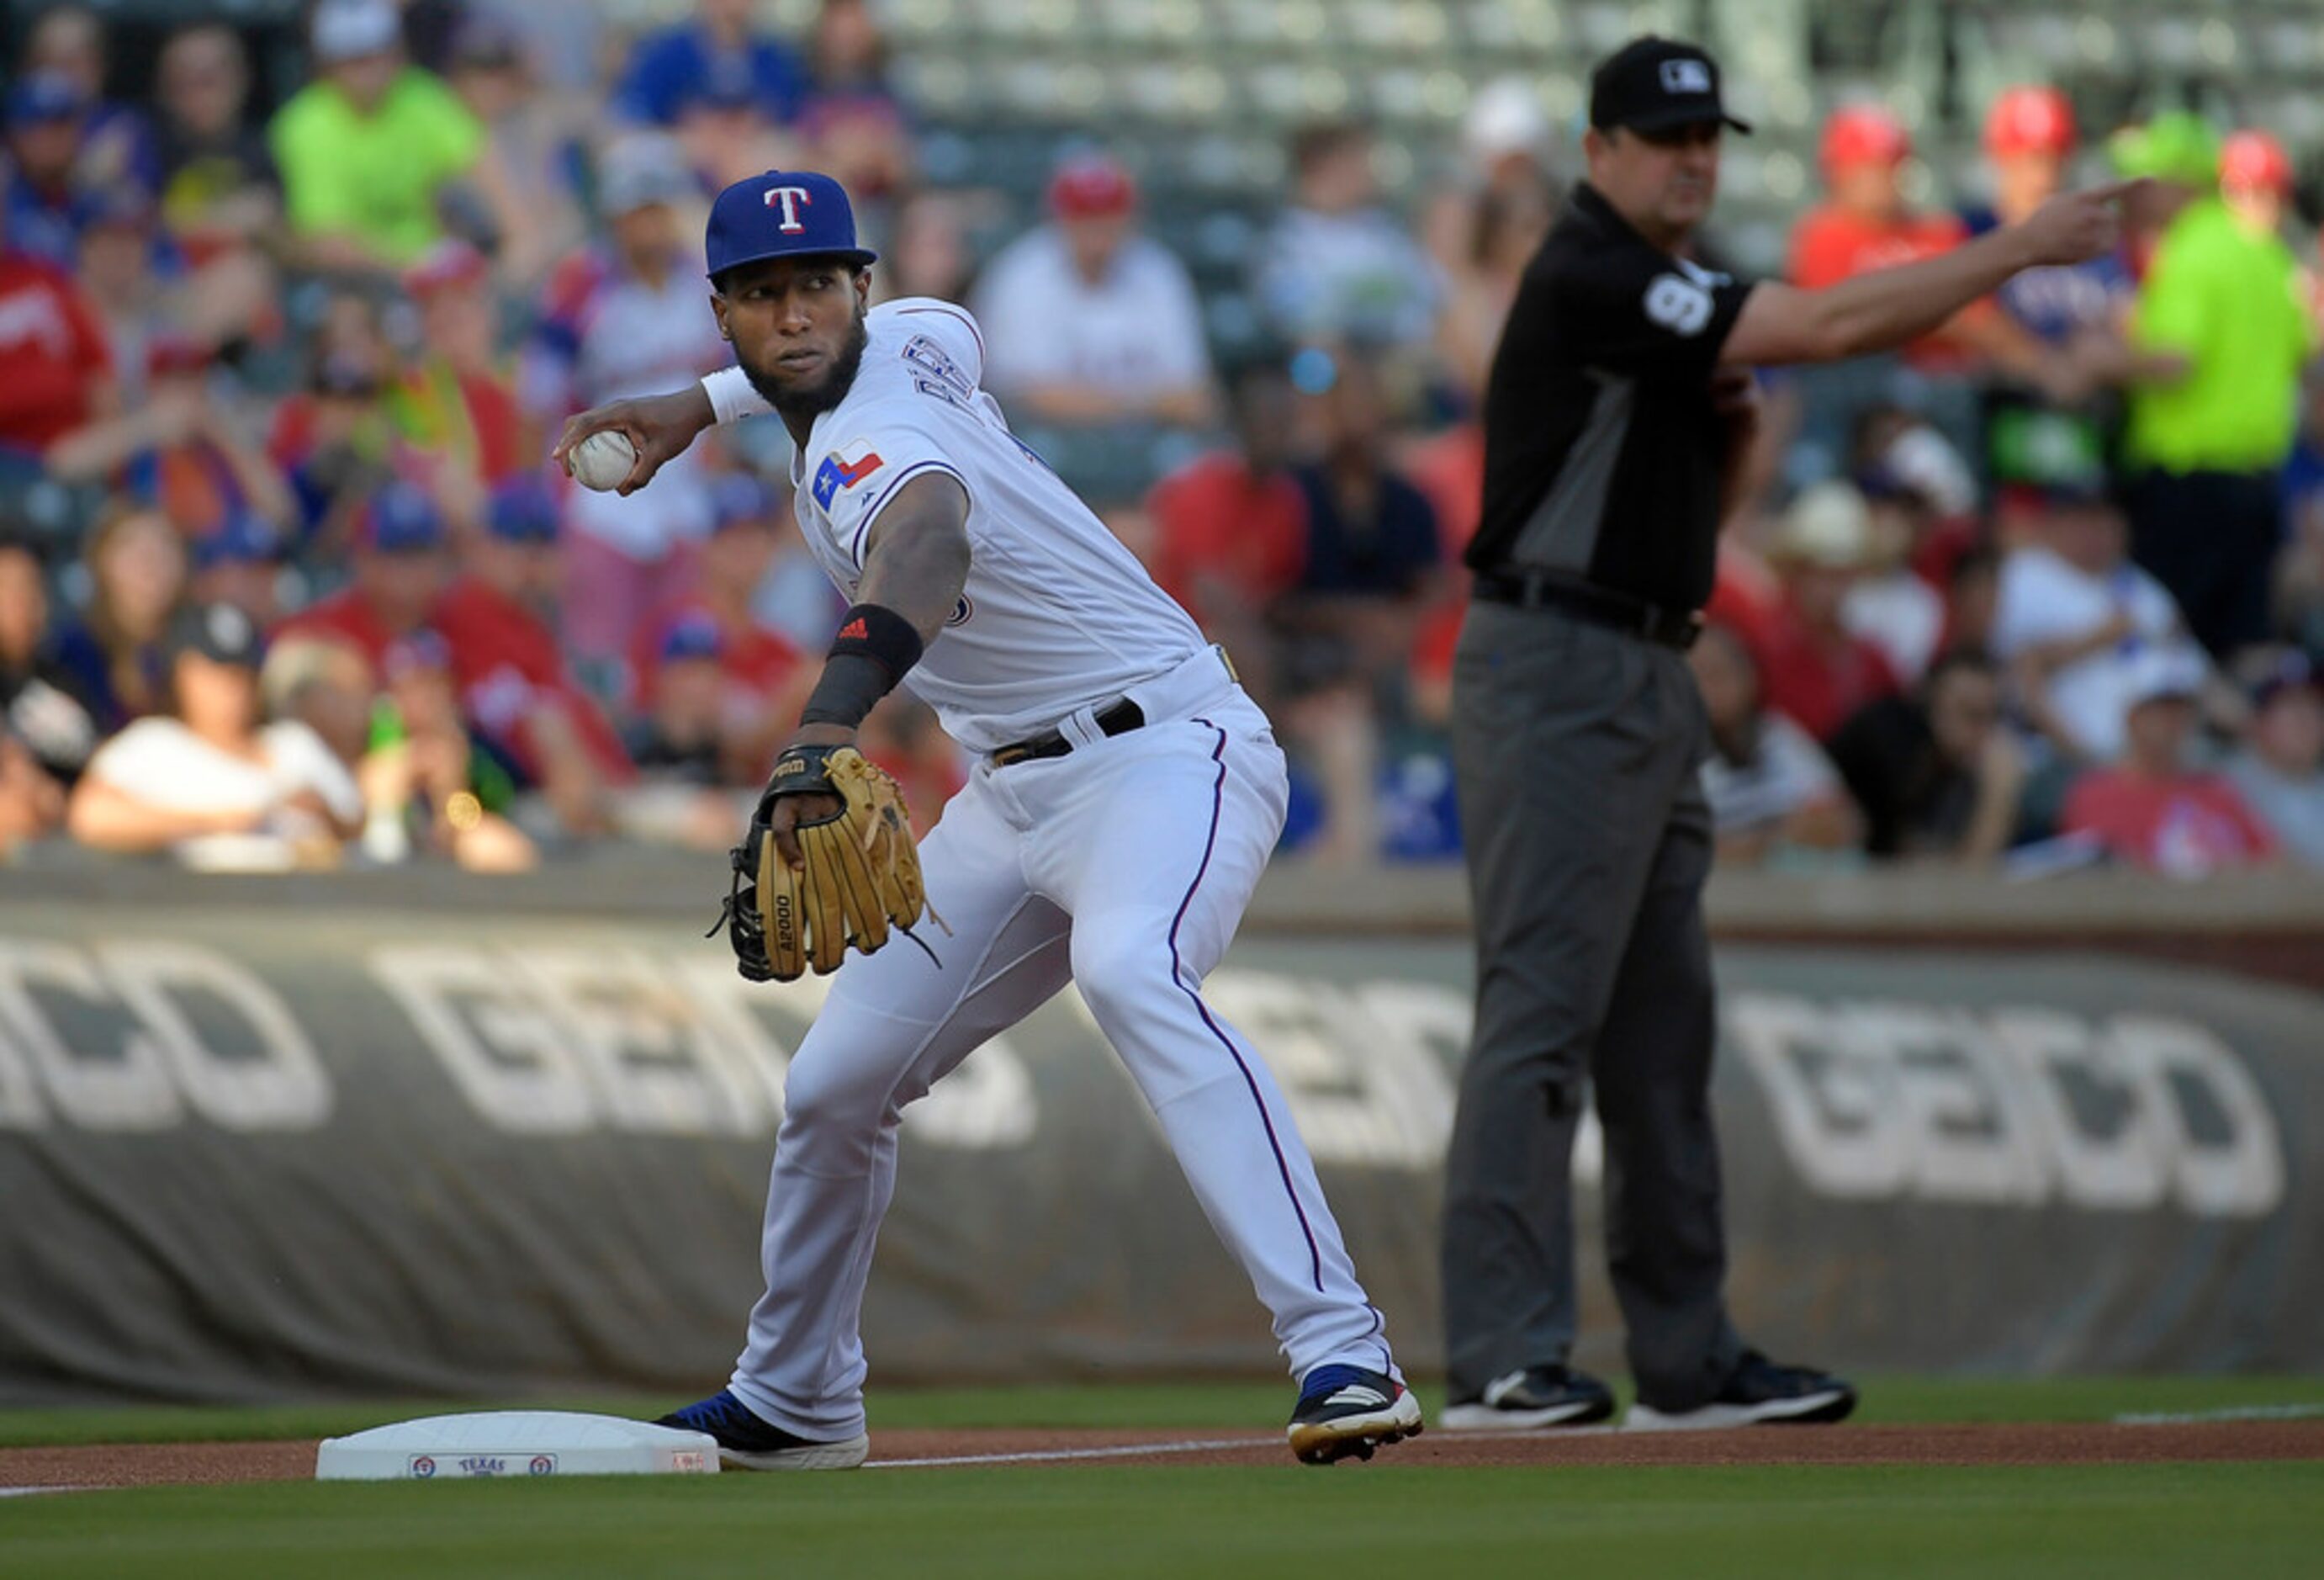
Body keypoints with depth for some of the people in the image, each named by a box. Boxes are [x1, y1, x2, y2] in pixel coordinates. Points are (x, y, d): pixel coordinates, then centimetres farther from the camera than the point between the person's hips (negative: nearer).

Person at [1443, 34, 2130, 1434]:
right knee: (1541, 1011, -13)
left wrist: (1734, 420, 3)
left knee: (1663, 1029, 10)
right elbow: (1829, 325, -22)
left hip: (1650, 682, 10)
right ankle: (1501, 1359, -15)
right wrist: (2019, 248, -19)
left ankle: (1687, 1356, 14)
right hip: (1556, 672, -10)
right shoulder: (1591, 280, -13)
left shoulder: (1667, 298, 18)